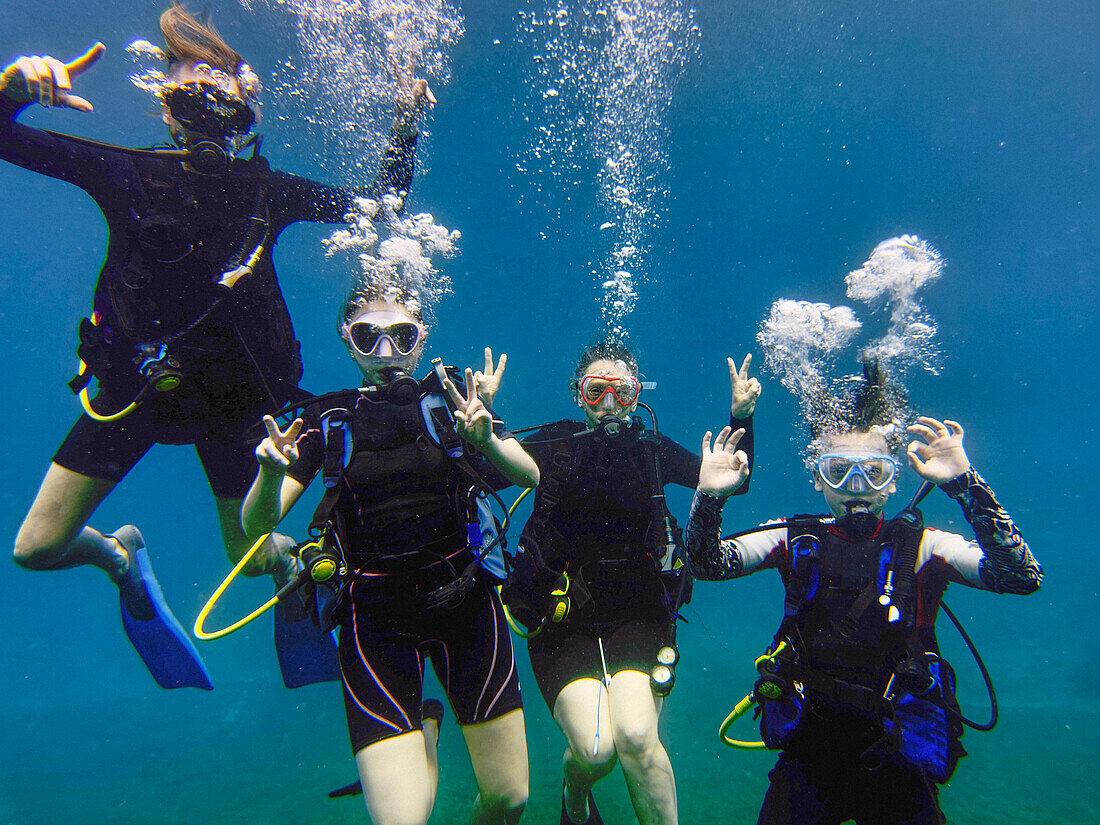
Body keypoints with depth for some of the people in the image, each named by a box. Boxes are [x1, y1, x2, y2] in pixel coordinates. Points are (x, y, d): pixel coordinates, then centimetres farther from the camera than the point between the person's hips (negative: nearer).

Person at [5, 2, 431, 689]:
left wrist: (407, 122, -6)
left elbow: (381, 201, 3)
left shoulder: (270, 192, -2)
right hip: (132, 384, 1)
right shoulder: (128, 174, -4)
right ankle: (121, 557, 39)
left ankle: (298, 557, 45)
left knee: (251, 558, 7)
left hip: (231, 391, -1)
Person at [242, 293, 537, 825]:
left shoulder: (449, 400, 0)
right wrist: (271, 471, -26)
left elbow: (529, 475, -9)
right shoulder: (328, 421, 0)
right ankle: (425, 730, 25)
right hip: (376, 618, 0)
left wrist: (485, 440, -29)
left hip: (463, 602, 1)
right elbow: (256, 526, -5)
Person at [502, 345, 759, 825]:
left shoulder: (652, 449, 5)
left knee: (636, 735, -22)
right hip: (564, 618, -1)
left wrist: (742, 416, -8)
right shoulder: (553, 446, -1)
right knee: (595, 749, -15)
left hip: (638, 616, 1)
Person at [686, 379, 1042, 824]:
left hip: (897, 763, -1)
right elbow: (708, 564, -8)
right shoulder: (797, 540, -1)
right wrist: (709, 497, -26)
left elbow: (1022, 577, -21)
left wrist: (965, 484, -31)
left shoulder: (921, 546, -6)